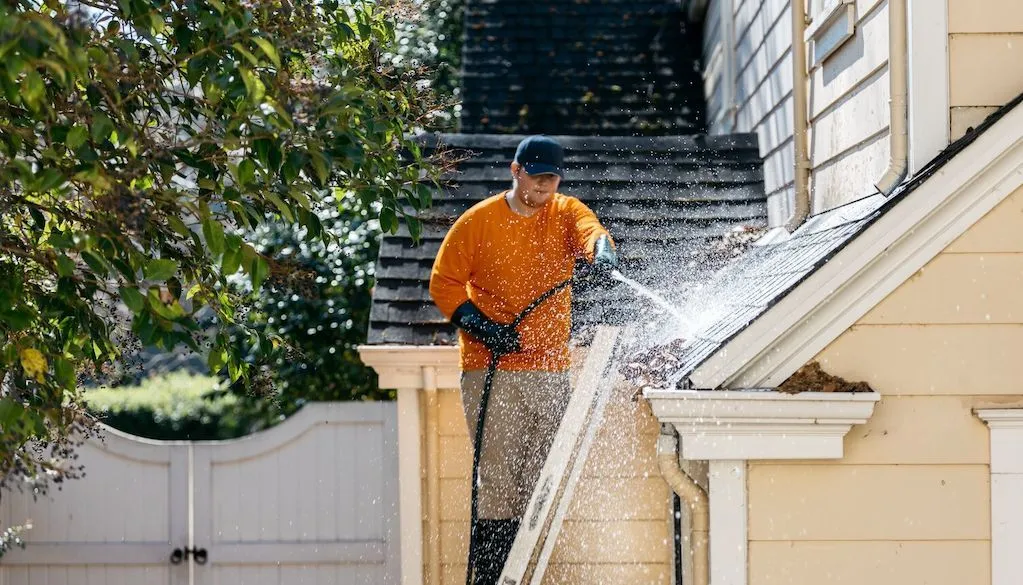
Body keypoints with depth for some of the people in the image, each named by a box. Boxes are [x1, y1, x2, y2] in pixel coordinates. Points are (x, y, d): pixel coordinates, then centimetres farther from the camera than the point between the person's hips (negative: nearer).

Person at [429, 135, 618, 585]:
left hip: (551, 370, 4)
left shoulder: (565, 212, 6)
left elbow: (589, 229, -16)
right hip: (491, 370, -4)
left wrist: (602, 252, -40)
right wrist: (480, 326, -13)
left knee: (537, 486, 9)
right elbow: (443, 283, 1)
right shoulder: (478, 220, -2)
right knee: (498, 481, -8)